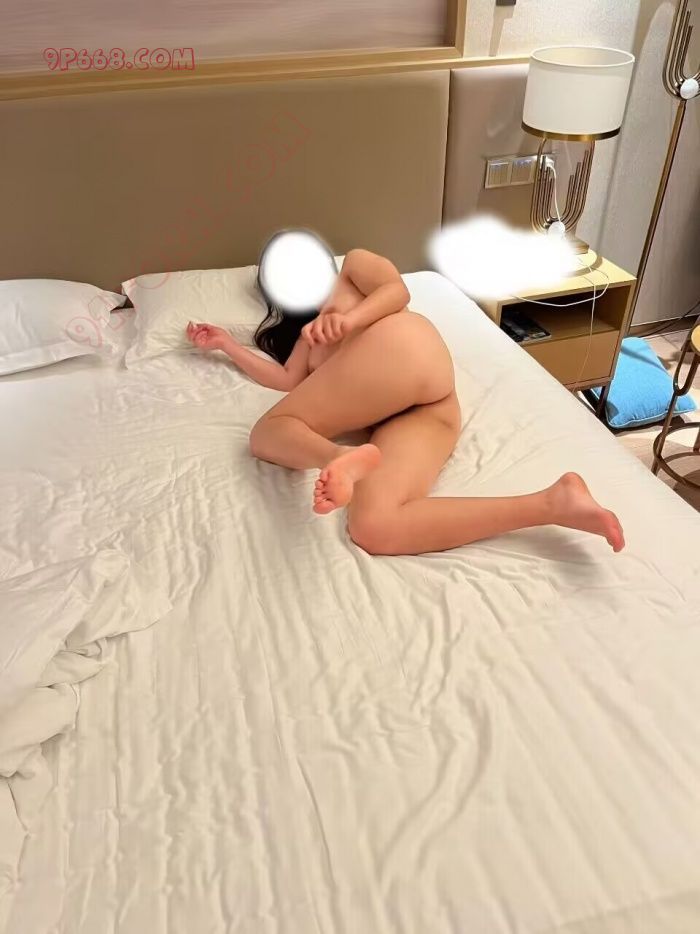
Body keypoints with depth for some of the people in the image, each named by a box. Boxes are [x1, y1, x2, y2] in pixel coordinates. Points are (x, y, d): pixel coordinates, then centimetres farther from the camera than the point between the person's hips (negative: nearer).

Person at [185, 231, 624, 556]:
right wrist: (227, 344, 35)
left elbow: (398, 290, 8)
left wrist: (349, 320, -11)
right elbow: (288, 380, 25)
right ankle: (554, 502, -33)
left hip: (399, 346, -5)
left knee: (269, 432, -2)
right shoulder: (308, 328, 43)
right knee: (374, 528, -23)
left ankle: (337, 457, -38)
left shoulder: (352, 264, 29)